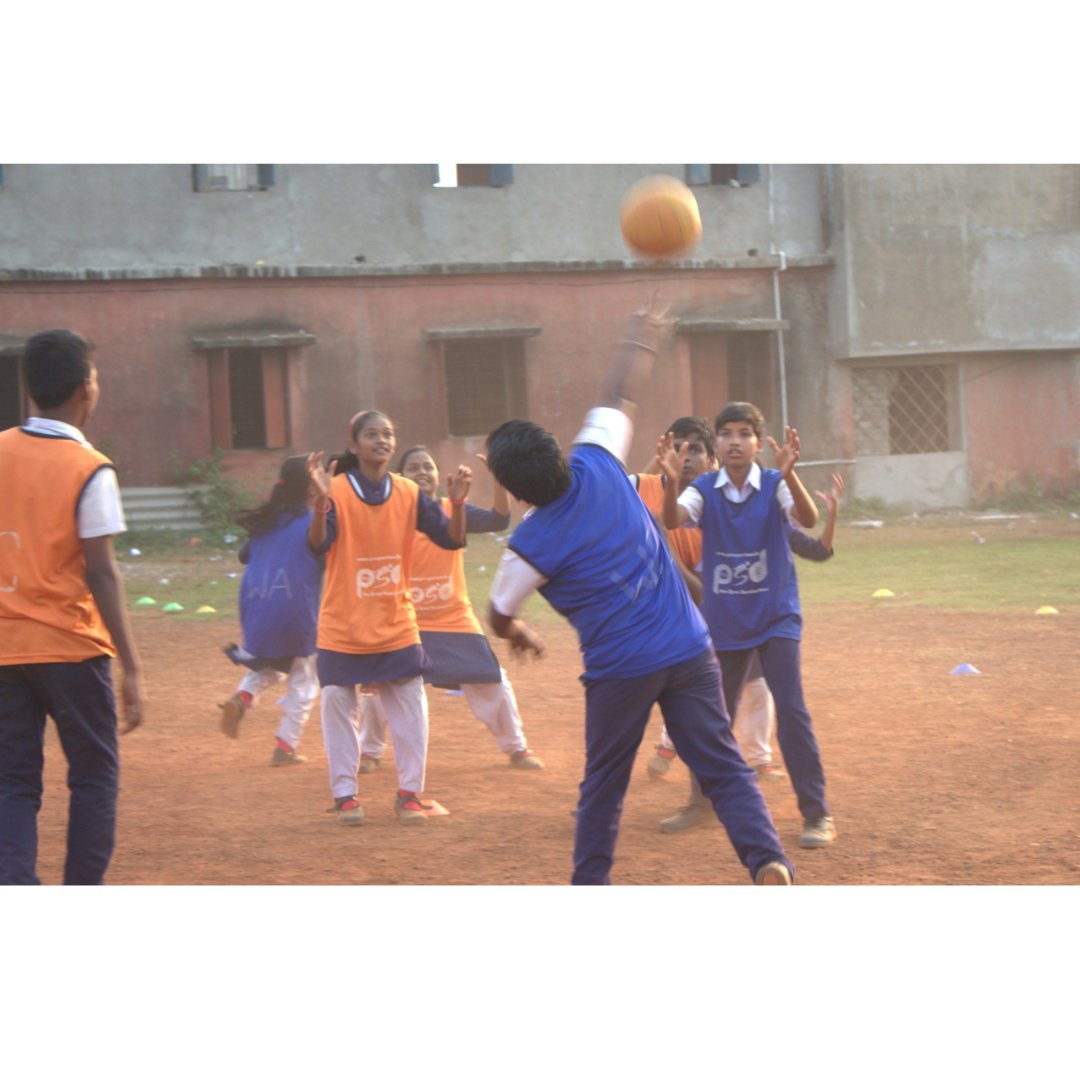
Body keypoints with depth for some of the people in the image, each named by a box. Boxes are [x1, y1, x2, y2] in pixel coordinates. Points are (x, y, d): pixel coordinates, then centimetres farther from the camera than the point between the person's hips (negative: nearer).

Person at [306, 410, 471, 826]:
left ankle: (409, 793, 14)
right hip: (342, 629, -3)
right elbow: (317, 546, -25)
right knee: (337, 704, 3)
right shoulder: (337, 491, -12)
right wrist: (320, 500, -41)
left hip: (396, 627, 3)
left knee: (409, 709, 3)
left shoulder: (409, 494, -1)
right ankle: (345, 794, 15)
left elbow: (452, 540, -4)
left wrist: (457, 502, -22)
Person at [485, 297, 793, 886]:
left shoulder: (529, 545, -11)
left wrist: (518, 634, 30)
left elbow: (499, 616, 7)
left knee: (602, 790, 14)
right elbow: (617, 398, 14)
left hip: (619, 670, -3)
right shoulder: (597, 463, -4)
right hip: (689, 649, 3)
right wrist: (640, 342, 31)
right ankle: (768, 861, -15)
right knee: (725, 770, 2)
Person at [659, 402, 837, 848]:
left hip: (775, 616, -3)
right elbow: (672, 520, -23)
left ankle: (816, 812, -8)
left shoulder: (775, 485, -9)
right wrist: (671, 480, -42)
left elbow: (808, 519, -28)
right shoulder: (704, 490, -4)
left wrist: (788, 474, -46)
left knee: (790, 707, -15)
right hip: (722, 621, 3)